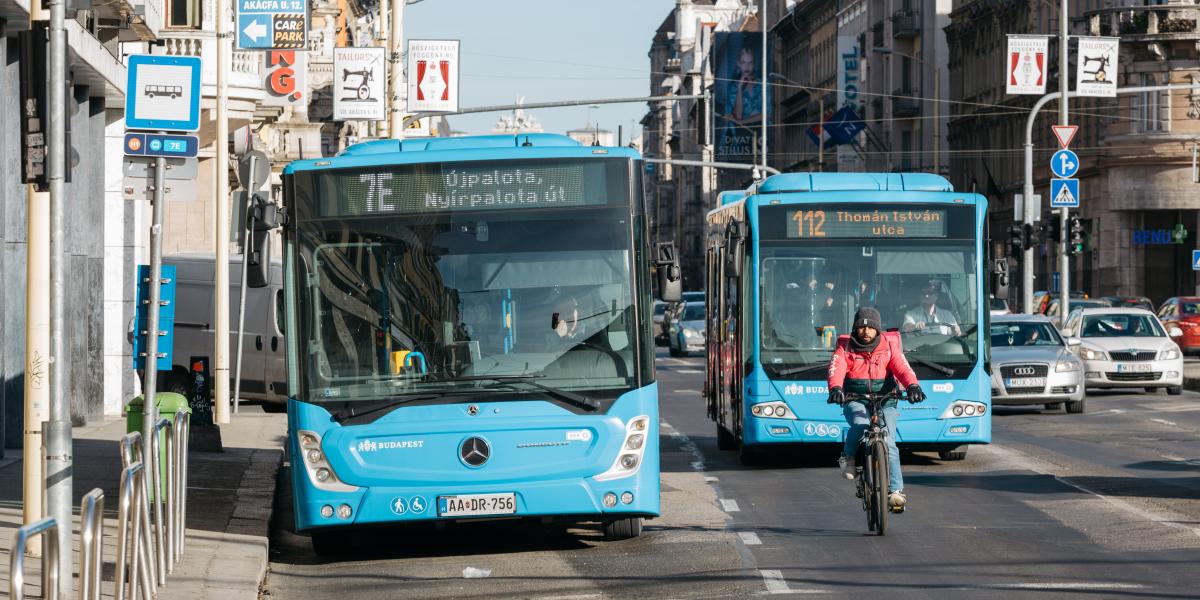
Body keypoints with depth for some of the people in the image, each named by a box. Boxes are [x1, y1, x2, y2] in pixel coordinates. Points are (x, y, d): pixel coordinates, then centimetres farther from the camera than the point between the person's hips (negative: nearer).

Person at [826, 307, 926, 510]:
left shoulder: (888, 347, 3)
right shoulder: (845, 348, 1)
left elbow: (902, 368, -11)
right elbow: (836, 369, -16)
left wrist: (913, 386, -32)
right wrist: (835, 388, -38)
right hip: (855, 400, -1)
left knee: (888, 442, -16)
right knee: (860, 424, -33)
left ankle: (895, 490, -15)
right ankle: (848, 456, -5)